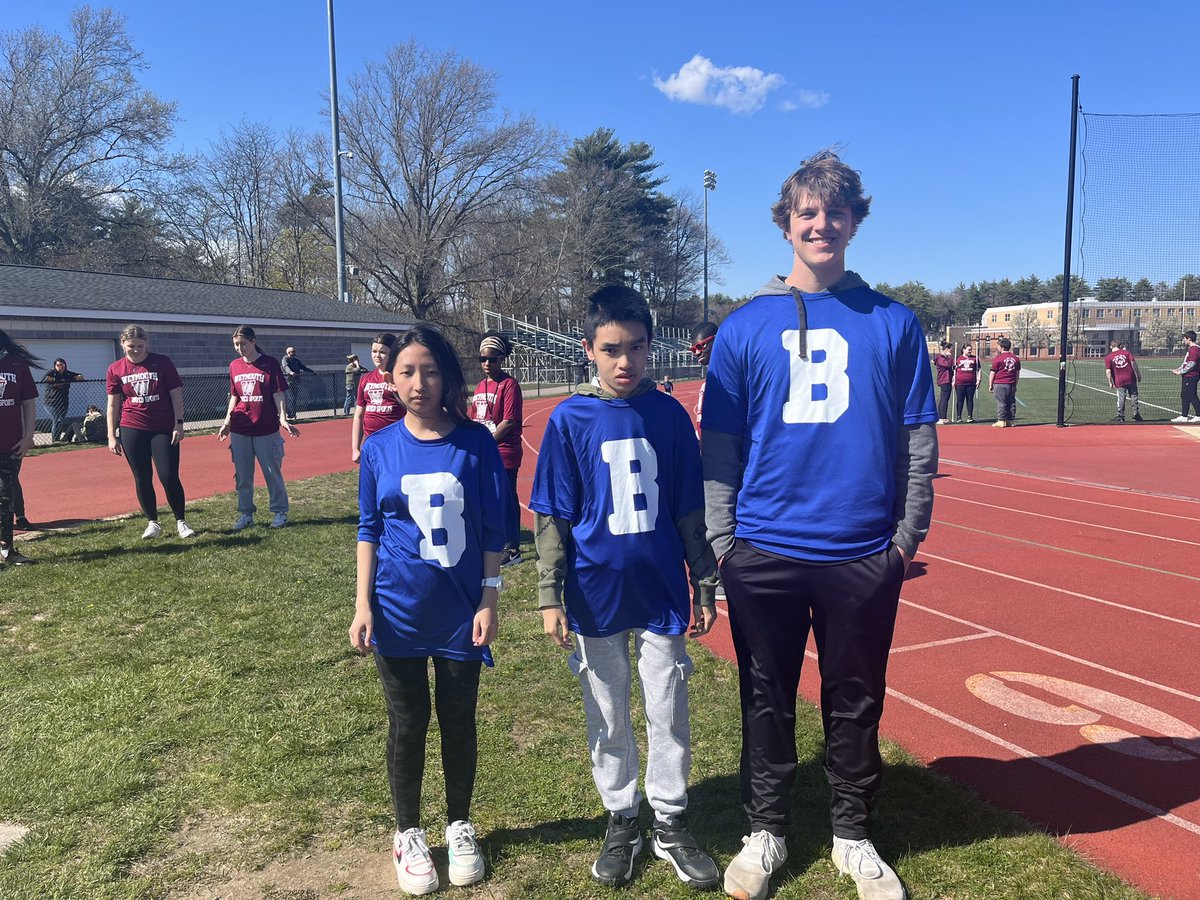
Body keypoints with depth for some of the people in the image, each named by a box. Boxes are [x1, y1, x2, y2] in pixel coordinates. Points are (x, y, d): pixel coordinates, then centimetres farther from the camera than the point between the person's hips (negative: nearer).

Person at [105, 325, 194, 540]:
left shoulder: (163, 363, 0)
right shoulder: (115, 369, 5)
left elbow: (176, 395, 1)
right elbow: (113, 404, 7)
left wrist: (178, 424, -6)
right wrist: (112, 436, 3)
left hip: (164, 428, -2)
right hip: (132, 430, 2)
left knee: (169, 476, -6)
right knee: (142, 479, 5)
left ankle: (181, 522, 7)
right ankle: (152, 523, 17)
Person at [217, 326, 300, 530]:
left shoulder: (270, 363, -4)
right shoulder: (234, 366, 8)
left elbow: (278, 394, -6)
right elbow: (234, 396, 15)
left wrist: (283, 419, -15)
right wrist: (227, 422, 10)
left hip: (266, 429, -4)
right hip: (239, 431, 4)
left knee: (272, 473, 4)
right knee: (242, 475, 9)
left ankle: (279, 512, 16)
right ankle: (246, 513, 21)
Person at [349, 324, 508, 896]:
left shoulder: (476, 443, -7)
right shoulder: (379, 449, -3)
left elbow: (492, 529, -2)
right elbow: (370, 530, 4)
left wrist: (489, 601, -5)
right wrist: (364, 604, -1)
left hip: (460, 610, 0)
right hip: (399, 612, 1)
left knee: (458, 720, 13)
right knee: (407, 724, 13)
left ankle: (460, 826, 34)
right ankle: (408, 834, 32)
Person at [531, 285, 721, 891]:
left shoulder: (669, 415, -2)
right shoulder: (570, 419, -7)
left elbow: (689, 511, 4)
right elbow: (551, 517, -3)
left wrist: (705, 585, 6)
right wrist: (550, 596, -5)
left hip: (661, 592, 1)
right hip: (595, 596, -1)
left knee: (669, 714, 10)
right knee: (607, 718, 14)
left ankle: (670, 824, 29)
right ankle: (621, 820, 33)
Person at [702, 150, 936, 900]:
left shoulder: (894, 324, 4)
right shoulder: (745, 327, 3)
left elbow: (920, 440, 6)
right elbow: (719, 445, 3)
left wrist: (908, 535, 0)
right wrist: (722, 541, -2)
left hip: (864, 556, 0)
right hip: (765, 553, 0)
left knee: (856, 704, 13)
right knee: (767, 701, 12)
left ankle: (854, 837, 33)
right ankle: (766, 832, 32)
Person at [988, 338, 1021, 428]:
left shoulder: (998, 358, -8)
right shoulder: (1015, 358, 9)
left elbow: (992, 373, -6)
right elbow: (1017, 373, 15)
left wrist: (990, 385, 0)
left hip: (1000, 384, -5)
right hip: (1011, 384, 5)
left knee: (1001, 403, -3)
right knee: (1011, 402, 9)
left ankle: (1001, 421, -4)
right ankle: (1010, 421, 12)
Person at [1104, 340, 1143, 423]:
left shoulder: (1108, 357, 0)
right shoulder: (1126, 352, 5)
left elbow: (1108, 371, -7)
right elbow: (1133, 363, -5)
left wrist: (1110, 382, -3)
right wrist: (1138, 374, 0)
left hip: (1119, 381, -1)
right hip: (1131, 378, 1)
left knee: (1121, 398, 3)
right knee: (1134, 396, 9)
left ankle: (1120, 416, 3)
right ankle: (1136, 414, 9)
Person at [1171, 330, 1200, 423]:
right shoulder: (1190, 348, 17)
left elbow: (1192, 364, -22)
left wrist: (1180, 372, -17)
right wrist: (1178, 369, 12)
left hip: (1191, 376, -11)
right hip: (1187, 377, 11)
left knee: (1192, 396, -7)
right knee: (1184, 396, 13)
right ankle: (1184, 416, 19)